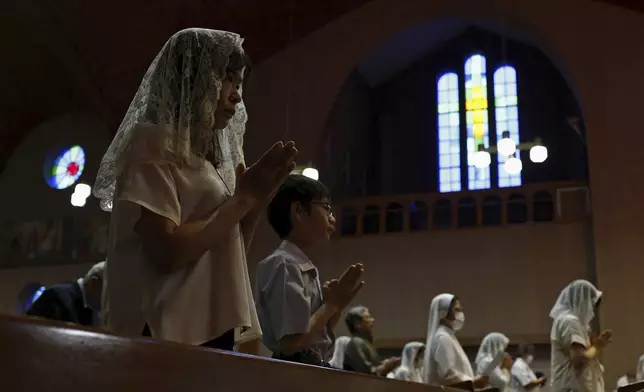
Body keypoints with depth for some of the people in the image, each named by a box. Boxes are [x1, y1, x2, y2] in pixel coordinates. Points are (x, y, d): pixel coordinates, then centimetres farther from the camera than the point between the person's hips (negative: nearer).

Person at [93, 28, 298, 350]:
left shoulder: (202, 157, 16)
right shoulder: (154, 146, -8)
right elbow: (167, 253, -20)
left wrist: (258, 198, 4)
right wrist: (242, 199, -12)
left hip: (211, 332, 8)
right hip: (173, 337, -8)